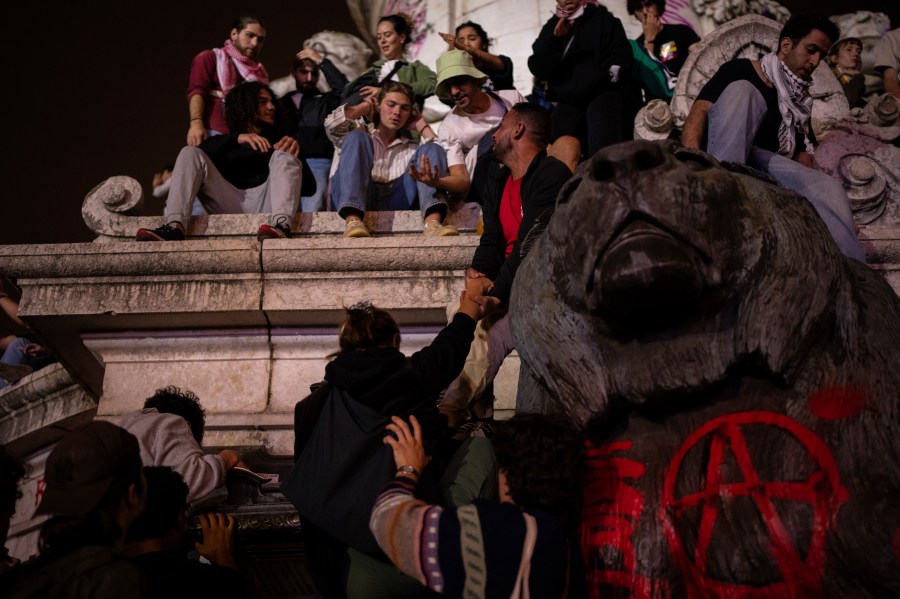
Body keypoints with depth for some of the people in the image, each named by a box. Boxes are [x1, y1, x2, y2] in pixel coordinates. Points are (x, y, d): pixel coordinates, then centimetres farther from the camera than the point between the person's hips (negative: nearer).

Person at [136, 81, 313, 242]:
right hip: (230, 205, 1)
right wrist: (237, 138, -13)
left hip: (266, 203, -1)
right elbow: (200, 153, 1)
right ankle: (174, 226, -37)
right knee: (190, 153, -10)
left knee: (283, 155, -20)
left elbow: (309, 188, 12)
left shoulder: (279, 140, 27)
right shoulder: (224, 143, 28)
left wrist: (294, 151, -5)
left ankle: (281, 224, -51)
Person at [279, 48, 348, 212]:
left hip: (317, 163, -2)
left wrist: (322, 61, 6)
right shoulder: (282, 103, 26)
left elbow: (343, 90, 1)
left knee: (311, 210, -30)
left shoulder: (325, 101, 21)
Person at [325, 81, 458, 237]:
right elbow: (331, 124, 5)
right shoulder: (361, 132, 26)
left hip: (395, 204, 2)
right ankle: (353, 221, -43)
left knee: (430, 150, -10)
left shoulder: (413, 149, 30)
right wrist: (367, 105, 19)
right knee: (356, 138, -18)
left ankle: (432, 222, -41)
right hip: (354, 203, -1)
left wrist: (422, 125, 21)